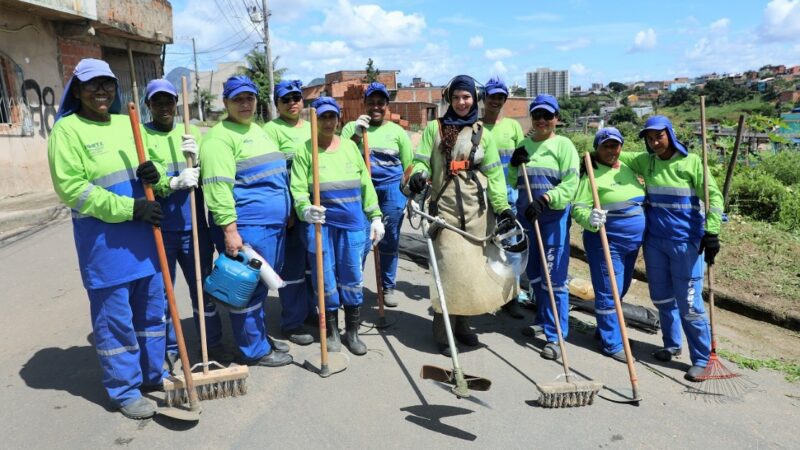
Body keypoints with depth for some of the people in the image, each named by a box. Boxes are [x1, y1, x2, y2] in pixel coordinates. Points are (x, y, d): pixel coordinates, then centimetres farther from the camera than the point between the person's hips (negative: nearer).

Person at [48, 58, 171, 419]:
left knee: (151, 309, 15)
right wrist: (129, 208, -20)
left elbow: (150, 178, 16)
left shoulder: (126, 124, 12)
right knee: (115, 318, 3)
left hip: (143, 235, 6)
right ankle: (125, 390, 18)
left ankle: (154, 376, 31)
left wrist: (155, 175, -9)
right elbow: (71, 188, -14)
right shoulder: (67, 129, -6)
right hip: (103, 241, -6)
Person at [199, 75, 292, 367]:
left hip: (273, 225, 9)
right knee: (248, 288, 0)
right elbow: (218, 187, -20)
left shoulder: (258, 130, 18)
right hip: (246, 227, -9)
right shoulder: (220, 137, -11)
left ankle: (261, 337, 32)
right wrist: (229, 230, -24)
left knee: (261, 285, 18)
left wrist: (286, 213, 24)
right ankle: (255, 350, 13)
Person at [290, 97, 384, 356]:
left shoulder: (350, 146, 10)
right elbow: (298, 188, -9)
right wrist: (305, 210, -29)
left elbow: (366, 184, 11)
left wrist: (375, 217, 8)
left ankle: (352, 332, 22)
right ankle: (332, 332, 23)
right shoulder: (305, 150, -1)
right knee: (326, 277, 5)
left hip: (352, 221, 3)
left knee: (352, 276, 6)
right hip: (320, 221, -2)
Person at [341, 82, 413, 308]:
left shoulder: (397, 131, 7)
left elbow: (409, 167, 9)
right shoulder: (352, 127, 6)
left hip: (392, 190, 1)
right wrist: (357, 133, -16)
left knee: (389, 242, 9)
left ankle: (388, 287, 24)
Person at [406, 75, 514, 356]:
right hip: (445, 205, -2)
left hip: (476, 208, 3)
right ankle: (443, 330, 4)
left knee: (473, 265, 6)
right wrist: (418, 176, -23)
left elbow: (493, 173, 6)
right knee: (450, 266, -8)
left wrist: (502, 205, -4)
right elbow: (422, 161, 1)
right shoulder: (435, 128, 5)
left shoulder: (482, 133, 10)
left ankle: (461, 323, 20)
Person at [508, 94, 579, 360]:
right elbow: (513, 182, 19)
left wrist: (543, 200, -23)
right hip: (526, 216, 6)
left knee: (554, 278, -7)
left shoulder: (563, 145, -3)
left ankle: (555, 336, -1)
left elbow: (570, 185, -12)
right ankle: (542, 318, 35)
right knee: (533, 273, 15)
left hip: (553, 217, -6)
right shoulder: (524, 144, 14)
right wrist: (513, 165, -1)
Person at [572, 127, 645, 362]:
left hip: (632, 241, 8)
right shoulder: (591, 174, -10)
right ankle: (611, 343, 9)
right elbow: (578, 208, -16)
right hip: (605, 242, -7)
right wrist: (590, 219, -36)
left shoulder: (627, 168, 12)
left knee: (621, 289, 18)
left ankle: (605, 328, 36)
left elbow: (641, 200, 24)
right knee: (608, 292, -3)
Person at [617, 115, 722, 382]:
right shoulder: (645, 162, 6)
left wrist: (711, 232, -14)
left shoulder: (691, 162, -6)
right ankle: (672, 345, 34)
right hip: (654, 240, 5)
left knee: (689, 304, -3)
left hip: (686, 242, -5)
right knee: (661, 298, 16)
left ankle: (701, 359, 9)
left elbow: (713, 196, -7)